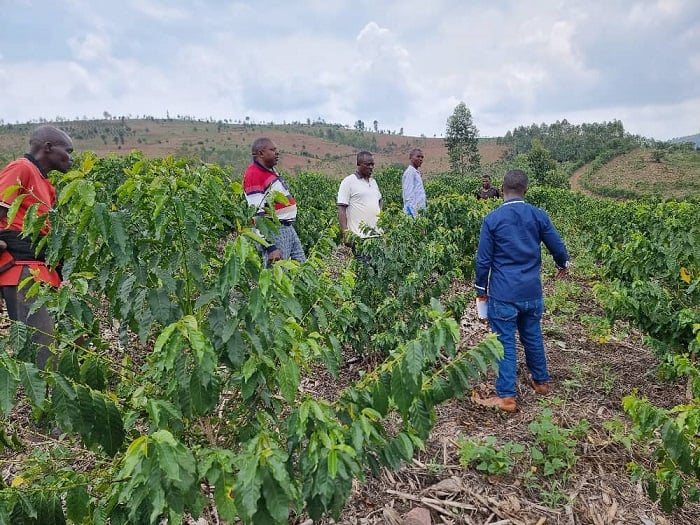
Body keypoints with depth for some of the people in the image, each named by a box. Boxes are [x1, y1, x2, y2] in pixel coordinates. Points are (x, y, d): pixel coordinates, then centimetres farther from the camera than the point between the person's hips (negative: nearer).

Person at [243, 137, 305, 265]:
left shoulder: (271, 171, 14)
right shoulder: (253, 175, -14)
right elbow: (257, 214, -20)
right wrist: (270, 247, -25)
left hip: (289, 227, 10)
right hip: (274, 231, -10)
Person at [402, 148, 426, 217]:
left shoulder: (417, 172, 18)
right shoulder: (410, 172, -9)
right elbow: (409, 195, -16)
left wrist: (423, 210, 16)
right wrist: (414, 213, -20)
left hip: (419, 210, 8)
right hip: (413, 211, -8)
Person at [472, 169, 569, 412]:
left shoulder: (492, 219, -10)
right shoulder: (539, 216, 0)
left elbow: (483, 259, -7)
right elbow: (558, 247, 7)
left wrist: (481, 289, 5)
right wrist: (562, 265, 30)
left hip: (503, 294, -4)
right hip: (532, 291, 4)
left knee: (505, 342, 2)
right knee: (533, 336, 21)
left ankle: (506, 396, 7)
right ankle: (541, 381, 38)